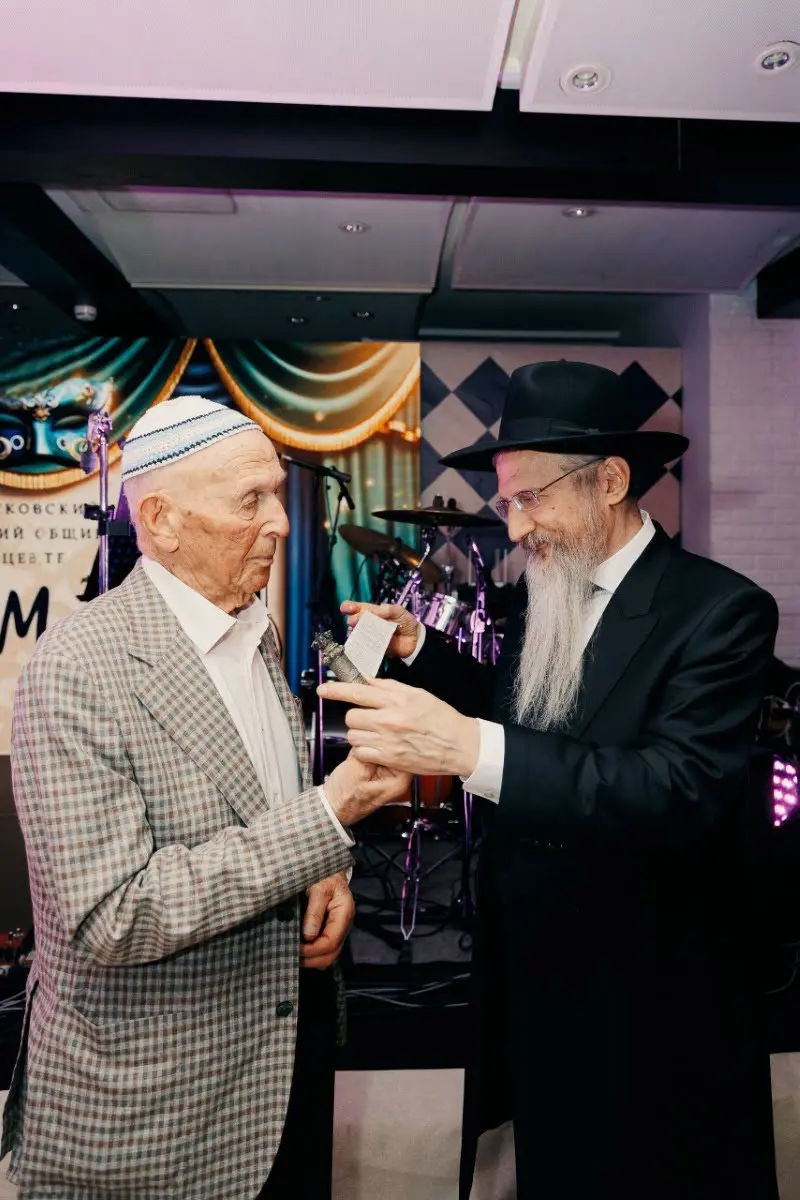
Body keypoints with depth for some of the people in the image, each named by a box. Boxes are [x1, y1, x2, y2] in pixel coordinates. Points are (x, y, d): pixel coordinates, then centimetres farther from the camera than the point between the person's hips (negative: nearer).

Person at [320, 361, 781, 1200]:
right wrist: (421, 651, -1)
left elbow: (682, 789, -31)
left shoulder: (718, 610, -18)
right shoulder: (540, 598, 2)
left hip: (650, 1005, -5)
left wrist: (472, 748, -42)